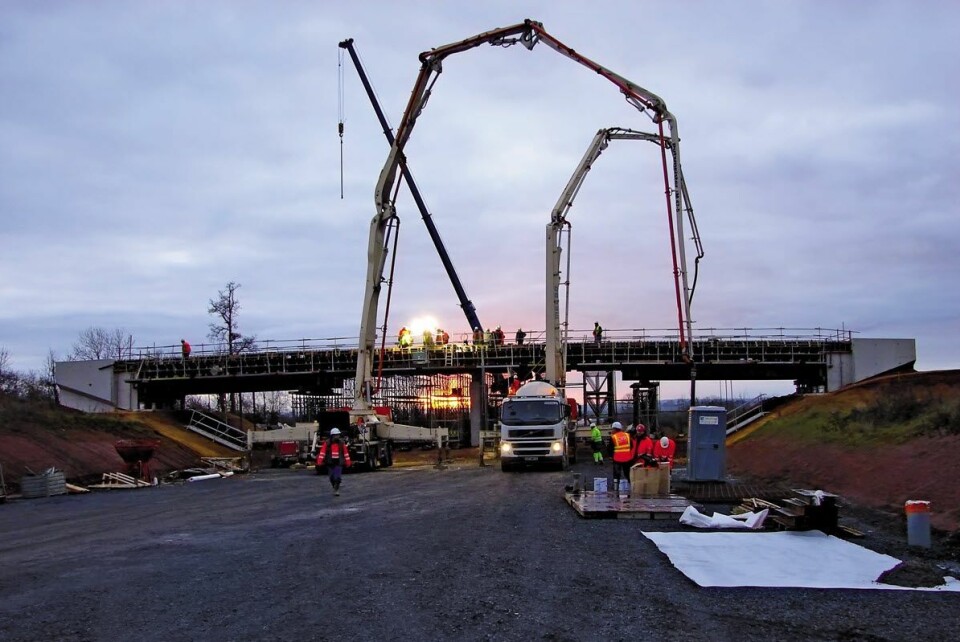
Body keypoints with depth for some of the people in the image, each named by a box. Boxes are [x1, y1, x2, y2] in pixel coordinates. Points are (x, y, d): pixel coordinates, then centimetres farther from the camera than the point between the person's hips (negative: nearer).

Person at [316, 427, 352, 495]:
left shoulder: (341, 443, 1)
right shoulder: (327, 443, -3)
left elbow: (346, 453, 5)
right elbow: (322, 452, -6)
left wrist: (347, 462, 5)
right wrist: (319, 462, -13)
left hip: (339, 463, -1)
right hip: (330, 463, 1)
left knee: (337, 477, -13)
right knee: (332, 477, 10)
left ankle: (337, 490, -1)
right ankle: (335, 488, 31)